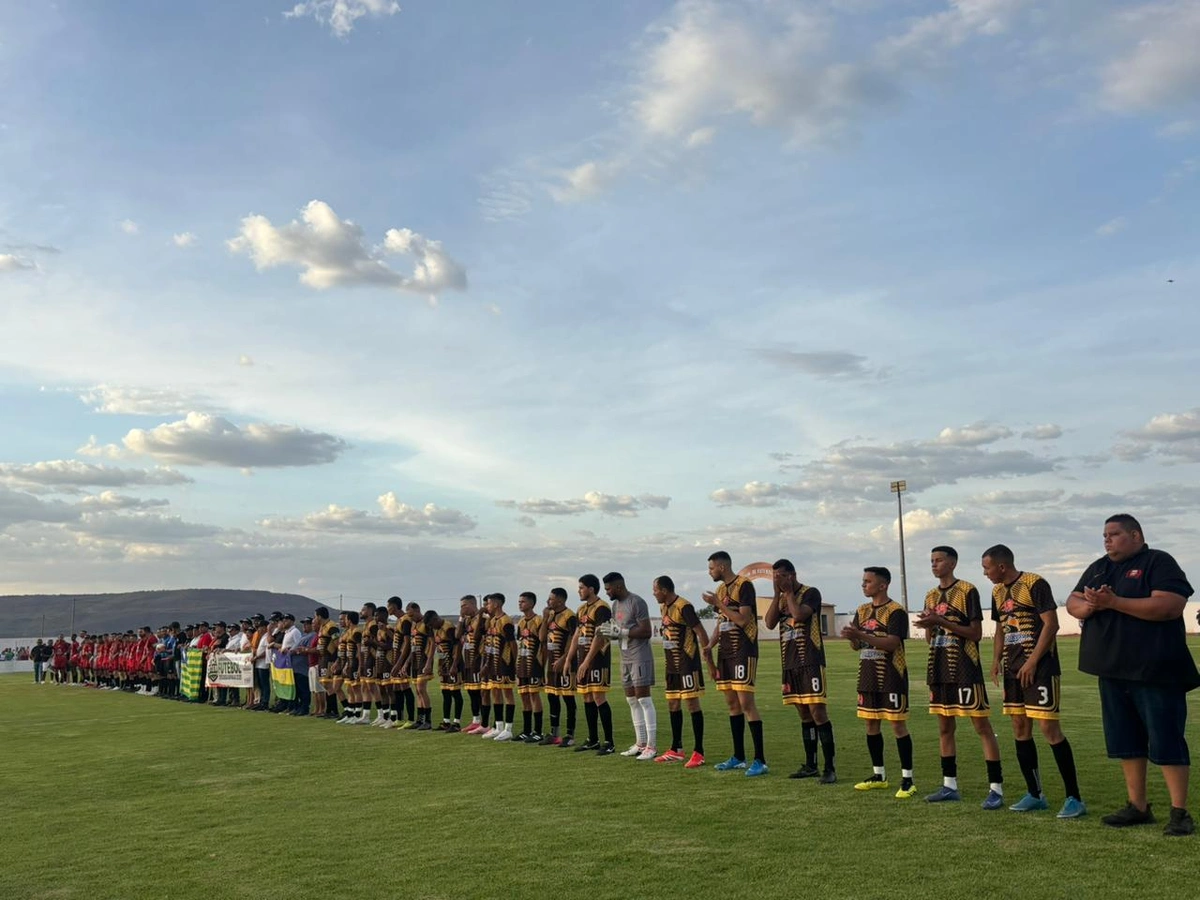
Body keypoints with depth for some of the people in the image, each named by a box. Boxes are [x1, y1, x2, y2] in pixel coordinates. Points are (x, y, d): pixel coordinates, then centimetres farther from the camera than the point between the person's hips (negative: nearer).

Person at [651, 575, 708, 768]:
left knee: (692, 703, -7)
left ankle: (698, 753, -2)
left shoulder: (683, 607, -17)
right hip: (672, 665, 9)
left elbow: (701, 633, -19)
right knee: (673, 705, 13)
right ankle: (676, 750, 23)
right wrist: (667, 661, 18)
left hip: (687, 663, -9)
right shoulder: (664, 607, 11)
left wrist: (710, 661, -20)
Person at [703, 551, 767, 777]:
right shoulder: (721, 589, 16)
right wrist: (709, 645, 7)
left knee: (745, 701, -13)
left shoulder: (743, 585, -10)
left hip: (743, 651, -9)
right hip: (725, 653, 9)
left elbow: (743, 620, -18)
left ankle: (760, 760, -10)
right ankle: (738, 757, 19)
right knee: (732, 703, 11)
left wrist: (718, 604, -13)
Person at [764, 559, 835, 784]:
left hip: (810, 662, -7)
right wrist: (777, 593, -3)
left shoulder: (811, 593, -5)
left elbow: (799, 614, -22)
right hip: (790, 664, 7)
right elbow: (769, 623, 2)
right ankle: (810, 765, 19)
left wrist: (788, 591, -9)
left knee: (817, 712, -11)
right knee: (804, 714, 12)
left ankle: (830, 768, -9)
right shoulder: (781, 599, 15)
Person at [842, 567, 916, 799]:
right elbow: (857, 646, 10)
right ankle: (878, 775, 23)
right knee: (871, 723, 11)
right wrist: (852, 637, -13)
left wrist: (861, 635, -28)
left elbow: (892, 643, -21)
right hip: (868, 675, 7)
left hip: (891, 675, -7)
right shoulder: (862, 611, 11)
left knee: (898, 724, -5)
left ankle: (907, 779, 1)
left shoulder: (895, 611, -11)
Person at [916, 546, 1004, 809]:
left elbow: (976, 633, -11)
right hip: (940, 669, 7)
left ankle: (996, 788, -4)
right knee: (945, 727, 11)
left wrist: (942, 622, -18)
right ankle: (949, 786, 18)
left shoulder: (967, 591, -7)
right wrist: (928, 625, -7)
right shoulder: (931, 596, 14)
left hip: (965, 669, -7)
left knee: (982, 726, -6)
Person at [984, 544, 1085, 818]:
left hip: (1039, 667, -8)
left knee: (1048, 727, -11)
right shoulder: (998, 592, 13)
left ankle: (1074, 798, -3)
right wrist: (996, 659, 8)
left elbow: (1051, 624, -16)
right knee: (1020, 729, 9)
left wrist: (1032, 661, -18)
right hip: (1013, 669, 9)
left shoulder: (1034, 584, -12)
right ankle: (1035, 795, 19)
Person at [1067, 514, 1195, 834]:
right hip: (1113, 672, 7)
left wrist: (1113, 602, -24)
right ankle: (1137, 806, 21)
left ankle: (1179, 813, 3)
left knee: (1166, 741, -4)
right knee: (1126, 740, 12)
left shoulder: (1159, 563, -7)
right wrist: (1089, 606, -13)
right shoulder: (1098, 568, 15)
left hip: (1155, 673, -7)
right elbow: (1073, 603, 12)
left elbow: (1170, 606, -21)